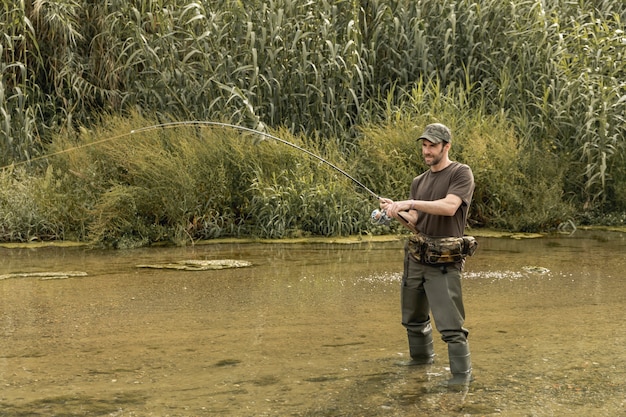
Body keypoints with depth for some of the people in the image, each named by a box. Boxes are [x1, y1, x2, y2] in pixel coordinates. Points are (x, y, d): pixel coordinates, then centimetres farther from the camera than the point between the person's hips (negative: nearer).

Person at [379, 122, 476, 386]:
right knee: (413, 316, 20)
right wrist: (397, 214, -13)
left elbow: (449, 207, -23)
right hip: (416, 257, 7)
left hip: (444, 262, -7)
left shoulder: (461, 174, -6)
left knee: (450, 323, -12)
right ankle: (421, 357, 39)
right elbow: (415, 223, 8)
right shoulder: (419, 182, 14)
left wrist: (409, 203, -25)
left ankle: (462, 374, -3)